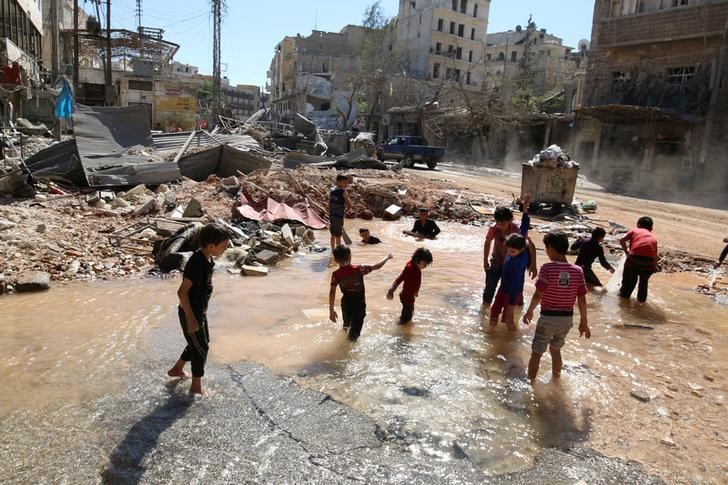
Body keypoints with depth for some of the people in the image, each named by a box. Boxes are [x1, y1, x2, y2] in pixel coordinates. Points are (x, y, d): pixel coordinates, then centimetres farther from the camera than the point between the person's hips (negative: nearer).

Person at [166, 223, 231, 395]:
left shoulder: (207, 259, 1)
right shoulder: (196, 263, -28)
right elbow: (182, 292, -27)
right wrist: (191, 318, -24)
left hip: (200, 311, 9)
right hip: (190, 313, -9)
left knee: (200, 343, 23)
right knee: (201, 348, 3)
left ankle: (177, 369, 42)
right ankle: (196, 387, 18)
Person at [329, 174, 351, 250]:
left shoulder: (332, 191, 9)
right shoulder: (343, 191, -11)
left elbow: (329, 204, 13)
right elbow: (349, 205, -9)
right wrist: (345, 208, 11)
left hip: (331, 215, 7)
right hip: (339, 216, -7)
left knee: (333, 235, 15)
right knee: (338, 236, 0)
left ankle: (333, 250, 24)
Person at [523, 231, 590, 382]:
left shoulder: (547, 269, -17)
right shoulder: (578, 271, -4)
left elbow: (538, 295, -18)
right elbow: (582, 300, -1)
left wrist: (529, 312, -2)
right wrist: (584, 322, 9)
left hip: (548, 317, -5)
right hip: (567, 318, 5)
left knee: (536, 353, 9)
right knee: (555, 349, 26)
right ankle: (556, 380, 39)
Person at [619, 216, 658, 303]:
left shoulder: (634, 231, 20)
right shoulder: (653, 237, 26)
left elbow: (622, 240, 5)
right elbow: (655, 254, 18)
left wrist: (626, 252, 14)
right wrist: (655, 266, 27)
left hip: (634, 256, -2)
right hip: (649, 260, 2)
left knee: (629, 278, 18)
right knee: (644, 280, 24)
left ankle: (624, 294, 28)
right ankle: (641, 298, 31)